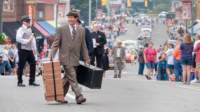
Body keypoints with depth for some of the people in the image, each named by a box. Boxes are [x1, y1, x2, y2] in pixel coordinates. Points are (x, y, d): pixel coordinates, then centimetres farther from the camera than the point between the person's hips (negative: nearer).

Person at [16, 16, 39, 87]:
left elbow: (33, 38, 23)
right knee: (21, 66, -2)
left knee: (33, 64, 6)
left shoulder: (29, 29, 17)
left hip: (30, 50, 8)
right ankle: (19, 82, 5)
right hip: (23, 50, -8)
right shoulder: (21, 30, -8)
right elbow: (18, 38, -20)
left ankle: (32, 81, 14)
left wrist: (34, 48, 14)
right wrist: (27, 41, -20)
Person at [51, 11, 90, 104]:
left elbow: (83, 45, 13)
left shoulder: (81, 30, 9)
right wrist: (51, 56, -8)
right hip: (66, 58, -4)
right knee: (72, 78, -11)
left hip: (75, 59, 4)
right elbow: (56, 43, 0)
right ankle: (79, 96, -15)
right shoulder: (62, 29, 0)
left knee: (67, 79, 8)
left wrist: (86, 58, 10)